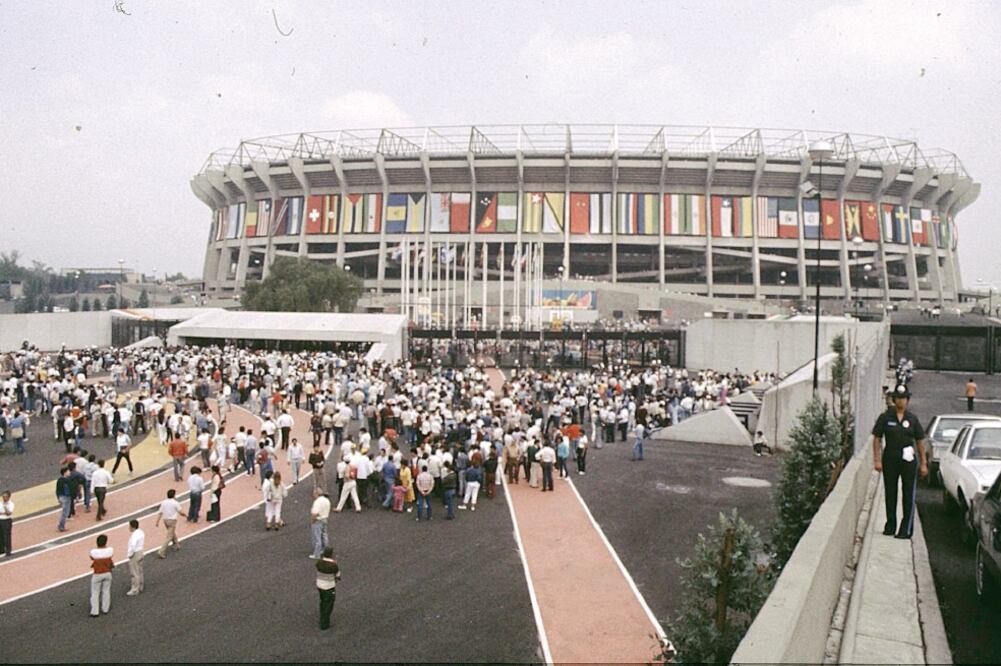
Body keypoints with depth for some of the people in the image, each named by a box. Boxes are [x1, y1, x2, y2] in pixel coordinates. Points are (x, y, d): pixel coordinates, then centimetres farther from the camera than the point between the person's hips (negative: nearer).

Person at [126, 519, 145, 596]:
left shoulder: (134, 535, -25)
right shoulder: (141, 532, 4)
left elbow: (132, 546, -35)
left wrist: (130, 555, -22)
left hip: (135, 554, -10)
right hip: (140, 552, 10)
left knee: (135, 573, 1)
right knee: (139, 571, 20)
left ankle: (135, 590, 10)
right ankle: (140, 587, 32)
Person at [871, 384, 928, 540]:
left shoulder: (913, 418, 3)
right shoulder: (885, 417, 0)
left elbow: (920, 442, 6)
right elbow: (877, 439, 1)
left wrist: (923, 463, 3)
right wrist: (877, 460, -7)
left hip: (908, 460, 0)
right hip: (890, 459, 0)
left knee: (908, 495, 0)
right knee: (890, 493, 10)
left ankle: (906, 530, 6)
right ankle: (890, 526, 23)